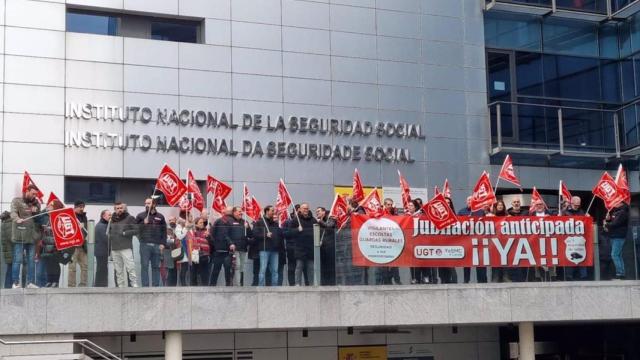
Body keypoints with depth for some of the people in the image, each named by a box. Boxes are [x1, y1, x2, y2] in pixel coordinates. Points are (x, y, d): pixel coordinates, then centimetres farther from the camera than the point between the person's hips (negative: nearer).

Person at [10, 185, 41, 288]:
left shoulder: (36, 203, 16)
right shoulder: (16, 201, 1)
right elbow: (13, 212, -16)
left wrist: (36, 211, -5)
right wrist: (18, 219, -38)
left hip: (31, 236, 5)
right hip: (19, 236, -5)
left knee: (31, 260, 6)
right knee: (18, 260, -4)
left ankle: (30, 282, 12)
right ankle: (15, 283, 0)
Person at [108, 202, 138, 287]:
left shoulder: (130, 218, 2)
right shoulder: (113, 219, 18)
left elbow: (136, 230, -5)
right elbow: (110, 232, 28)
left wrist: (124, 233, -10)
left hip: (126, 248, -5)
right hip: (114, 249, 5)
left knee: (130, 267, -14)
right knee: (118, 270, 7)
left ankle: (134, 285, -14)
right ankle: (121, 287, 10)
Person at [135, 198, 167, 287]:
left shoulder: (160, 217, 12)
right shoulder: (140, 216, 10)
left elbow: (164, 231, 8)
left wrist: (163, 244, -1)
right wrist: (143, 223, -12)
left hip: (157, 245, 1)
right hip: (145, 245, -1)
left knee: (156, 266, 5)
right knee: (144, 266, -3)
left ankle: (156, 286, 10)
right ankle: (145, 286, -1)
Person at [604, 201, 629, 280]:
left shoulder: (623, 212, -12)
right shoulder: (615, 211, 18)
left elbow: (615, 223, -20)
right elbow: (609, 220, 19)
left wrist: (606, 225, -3)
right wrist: (607, 220, -4)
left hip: (619, 237, -10)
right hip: (614, 236, 10)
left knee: (614, 255, -14)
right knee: (618, 256, 10)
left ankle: (620, 274, -15)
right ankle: (622, 274, 13)